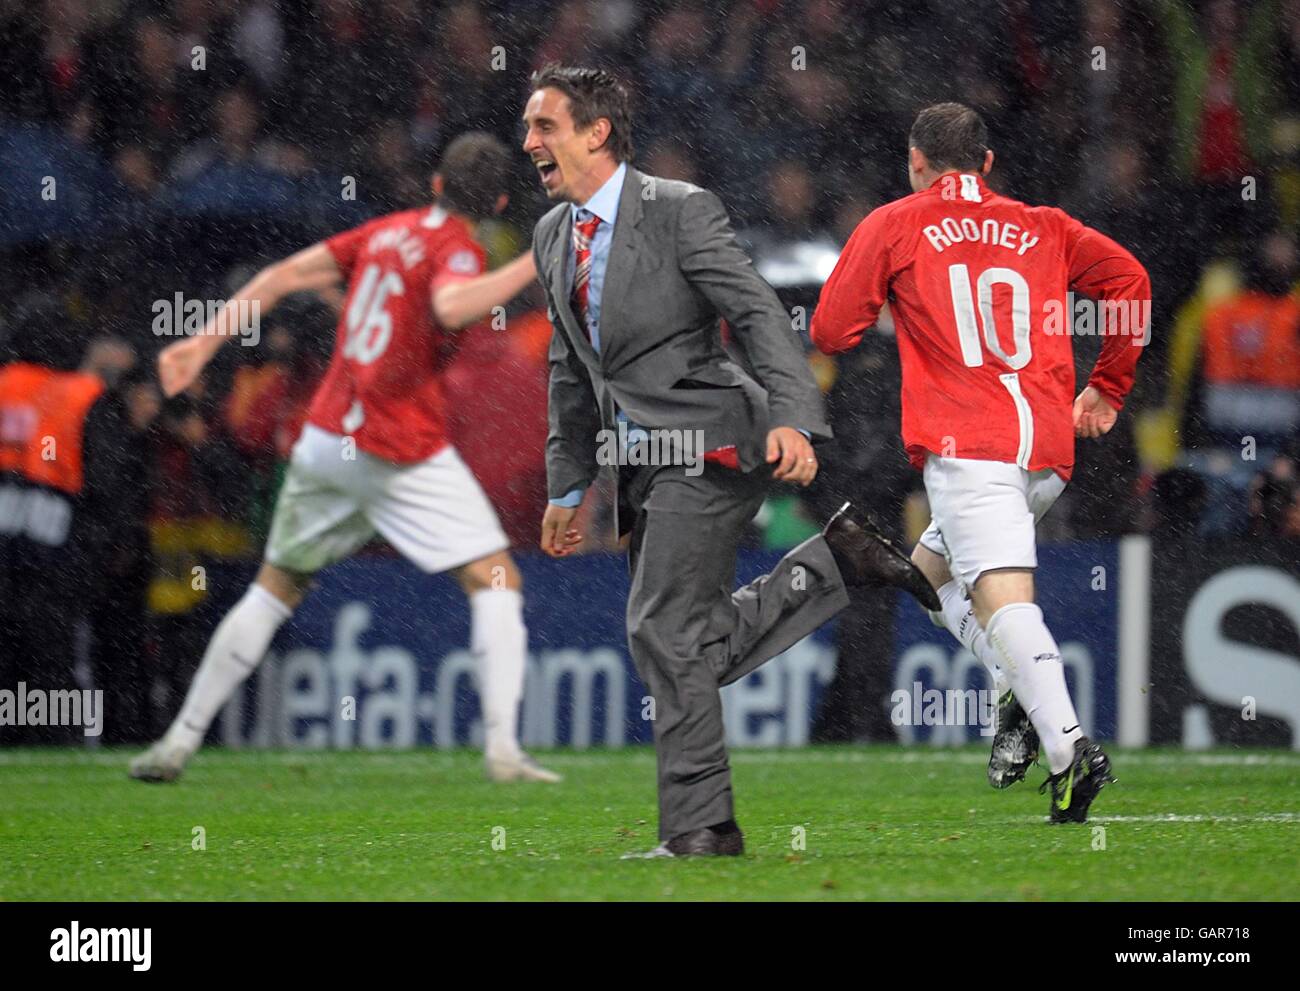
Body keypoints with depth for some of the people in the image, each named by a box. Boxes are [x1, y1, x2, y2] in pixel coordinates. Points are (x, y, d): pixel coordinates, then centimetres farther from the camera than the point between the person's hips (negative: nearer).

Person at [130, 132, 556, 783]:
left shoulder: (387, 232, 11)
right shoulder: (456, 251, -9)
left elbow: (286, 275, 10)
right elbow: (451, 307, -33)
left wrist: (206, 341, 11)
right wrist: (534, 264, -28)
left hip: (327, 438, 6)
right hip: (405, 457, -6)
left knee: (275, 588, 18)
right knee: (496, 581, 0)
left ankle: (179, 742, 16)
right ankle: (503, 749, -14)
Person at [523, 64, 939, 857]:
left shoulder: (680, 211, -11)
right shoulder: (553, 236, 13)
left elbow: (761, 315, -17)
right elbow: (571, 372, 22)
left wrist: (791, 417, -31)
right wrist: (568, 486, 23)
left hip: (707, 447, -8)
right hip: (646, 462, 8)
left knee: (662, 630, -12)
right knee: (702, 643, 7)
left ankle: (700, 826, -7)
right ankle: (841, 561, 20)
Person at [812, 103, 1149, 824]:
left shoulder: (892, 227, 11)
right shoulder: (1044, 228, 21)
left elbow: (830, 333, 8)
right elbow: (1129, 280, 10)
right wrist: (1108, 388, 19)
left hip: (968, 444, -5)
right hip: (1049, 448, 5)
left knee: (1002, 599, -17)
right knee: (931, 567, 23)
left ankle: (1069, 748, -36)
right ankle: (1020, 692, 1)